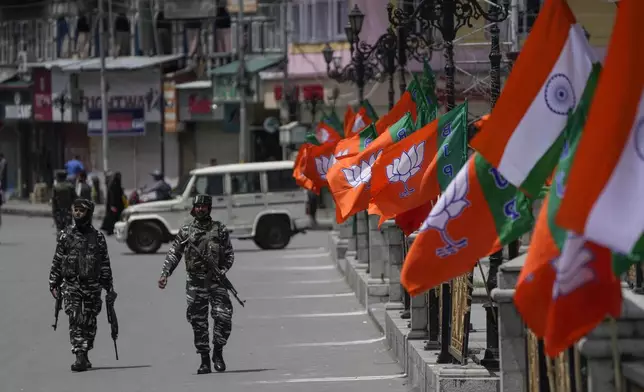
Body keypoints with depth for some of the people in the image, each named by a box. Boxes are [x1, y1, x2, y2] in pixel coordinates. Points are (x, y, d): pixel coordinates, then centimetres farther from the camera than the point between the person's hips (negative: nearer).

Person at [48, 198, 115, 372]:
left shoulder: (97, 237, 5)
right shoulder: (65, 235, 4)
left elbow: (105, 265, 9)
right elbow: (57, 262, 8)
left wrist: (109, 287, 6)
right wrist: (54, 284, 5)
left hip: (92, 286, 1)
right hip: (71, 285, -1)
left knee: (89, 323, 6)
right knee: (75, 321, -11)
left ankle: (85, 354, 21)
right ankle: (79, 357, -16)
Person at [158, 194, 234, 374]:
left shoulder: (220, 229, 7)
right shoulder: (185, 231, 7)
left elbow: (229, 253, 9)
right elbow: (173, 254, 6)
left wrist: (224, 269, -9)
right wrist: (164, 274, -6)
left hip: (216, 280, 0)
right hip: (195, 282, 0)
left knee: (224, 316, -13)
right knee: (198, 322, 0)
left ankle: (218, 352, 6)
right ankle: (205, 360, 8)